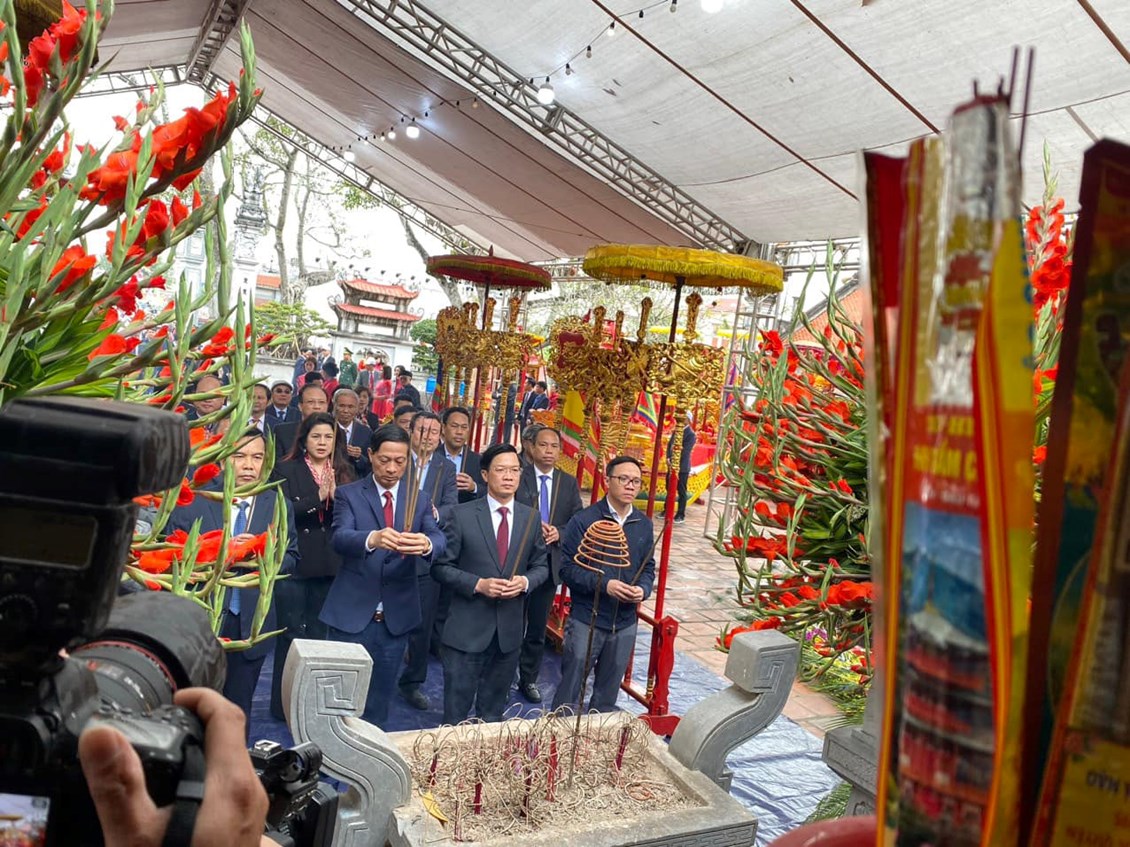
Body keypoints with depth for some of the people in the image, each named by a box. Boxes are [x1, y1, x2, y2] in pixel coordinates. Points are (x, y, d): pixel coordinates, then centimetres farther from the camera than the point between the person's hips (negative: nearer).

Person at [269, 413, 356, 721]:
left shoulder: (344, 473, 8)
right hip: (293, 562, -3)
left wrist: (335, 496, -17)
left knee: (318, 632, 12)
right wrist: (318, 497, -21)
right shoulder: (286, 470, 0)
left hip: (329, 565, 3)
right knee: (291, 632, 2)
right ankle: (283, 703, 14)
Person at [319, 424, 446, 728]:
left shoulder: (420, 499, 5)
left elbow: (439, 539, -10)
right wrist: (373, 538, -42)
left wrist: (426, 543, -35)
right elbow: (340, 538, -19)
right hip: (351, 613, -2)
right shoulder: (349, 494, -2)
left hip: (396, 616, 2)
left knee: (380, 698, 15)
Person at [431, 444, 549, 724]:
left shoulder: (531, 518, 3)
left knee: (494, 710, 19)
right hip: (467, 627, -3)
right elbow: (441, 566, -6)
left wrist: (525, 582, -11)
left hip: (510, 628, 4)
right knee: (456, 710, 6)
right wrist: (478, 584, -19)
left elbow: (541, 566, 10)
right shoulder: (463, 515, -7)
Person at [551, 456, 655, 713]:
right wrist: (605, 585, -24)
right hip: (585, 620, -4)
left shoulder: (644, 524, 5)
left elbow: (648, 567, 11)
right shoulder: (584, 520, -10)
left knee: (608, 695, 17)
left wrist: (643, 589, -10)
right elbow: (568, 568, -13)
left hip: (625, 623, 5)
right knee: (570, 692, 4)